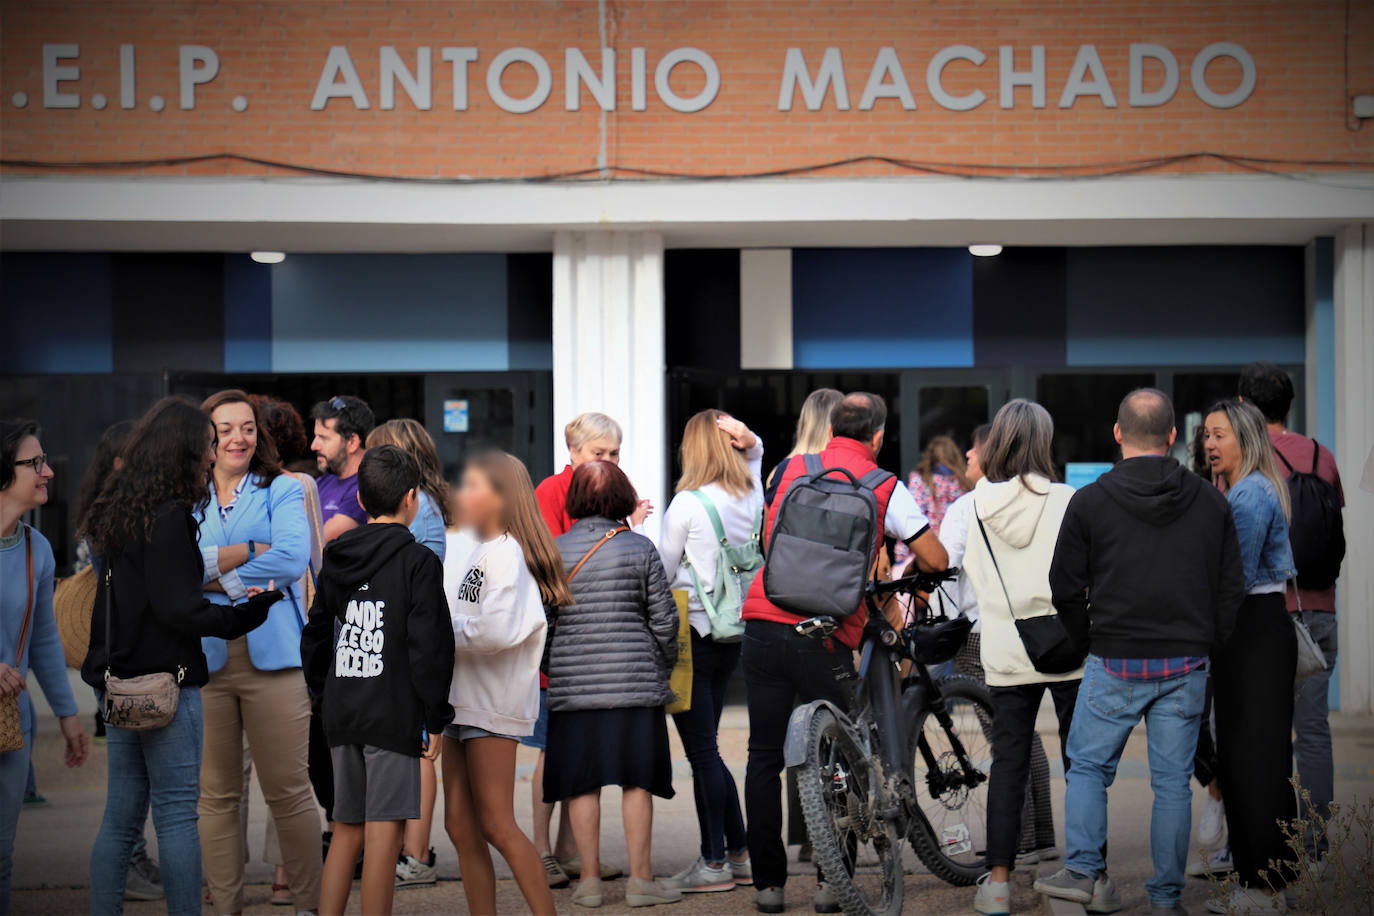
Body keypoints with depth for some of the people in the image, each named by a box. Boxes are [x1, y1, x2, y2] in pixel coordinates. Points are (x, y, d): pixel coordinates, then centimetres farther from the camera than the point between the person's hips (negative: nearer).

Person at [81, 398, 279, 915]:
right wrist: (255, 608, -10)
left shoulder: (121, 513, 14)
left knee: (120, 817, 11)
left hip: (121, 685, 8)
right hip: (167, 684, -8)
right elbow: (179, 611, -17)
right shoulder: (169, 518, -14)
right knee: (177, 815, -4)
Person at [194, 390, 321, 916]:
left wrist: (212, 572, -6)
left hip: (271, 655, -2)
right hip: (202, 658, 2)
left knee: (288, 791, -3)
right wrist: (252, 550, -9)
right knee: (216, 794, 5)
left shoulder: (283, 491, 8)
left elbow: (292, 559, -8)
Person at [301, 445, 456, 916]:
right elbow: (429, 647, -12)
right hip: (394, 714, -6)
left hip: (342, 715, 6)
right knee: (384, 831, -5)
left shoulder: (336, 560, 11)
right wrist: (435, 719, -7)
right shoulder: (418, 562, -7)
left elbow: (314, 640, 17)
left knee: (346, 829, 13)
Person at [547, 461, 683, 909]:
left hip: (572, 682, 1)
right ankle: (640, 879, 4)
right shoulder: (640, 548, -1)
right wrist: (664, 668, 16)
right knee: (637, 780, 4)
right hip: (635, 680, -1)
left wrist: (547, 672, 22)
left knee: (582, 783, 6)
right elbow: (664, 619, 1)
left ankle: (589, 880, 8)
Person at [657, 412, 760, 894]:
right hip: (735, 635, 7)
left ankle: (714, 863, 2)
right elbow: (756, 454, 26)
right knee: (706, 749, 16)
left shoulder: (687, 504, -14)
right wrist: (747, 439, 6)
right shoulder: (752, 495, 5)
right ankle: (740, 854, 17)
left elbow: (662, 572, -6)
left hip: (692, 634, -7)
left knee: (702, 751, -2)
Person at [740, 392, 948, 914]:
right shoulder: (885, 489, 2)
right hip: (825, 639, -3)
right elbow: (936, 559, 3)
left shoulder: (789, 471, 12)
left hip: (763, 624, 3)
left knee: (764, 758, 8)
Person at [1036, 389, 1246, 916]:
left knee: (1088, 766, 14)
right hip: (1186, 667, 2)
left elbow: (1065, 587, -2)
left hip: (1115, 665, -2)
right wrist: (1207, 646, 15)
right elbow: (1232, 589, 5)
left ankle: (1082, 871, 6)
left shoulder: (1089, 502, -6)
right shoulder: (1211, 502, 2)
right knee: (1173, 781, 7)